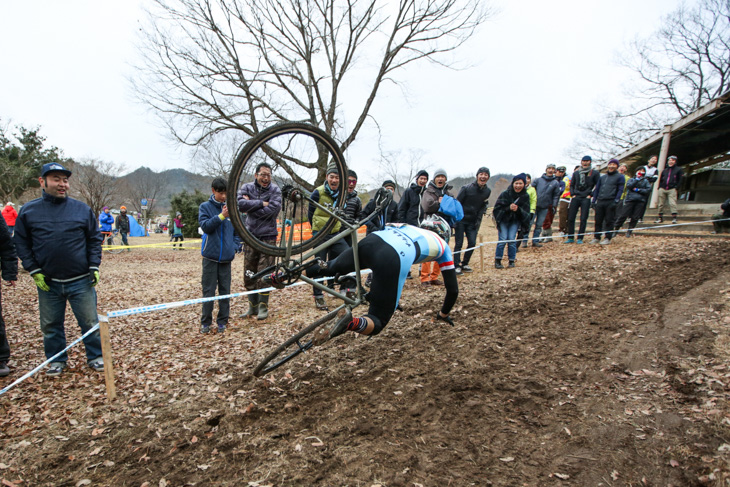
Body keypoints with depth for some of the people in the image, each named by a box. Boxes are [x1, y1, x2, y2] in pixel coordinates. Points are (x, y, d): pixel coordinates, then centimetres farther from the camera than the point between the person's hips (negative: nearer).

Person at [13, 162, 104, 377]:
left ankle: (95, 356, 22)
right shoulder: (28, 211, 2)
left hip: (81, 281, -1)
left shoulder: (82, 209, 2)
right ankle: (56, 360, 30)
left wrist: (94, 267, -3)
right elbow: (21, 244, 6)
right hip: (48, 282, 1)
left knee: (90, 322, 6)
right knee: (51, 326, 13)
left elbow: (94, 240, 6)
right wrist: (34, 271, -4)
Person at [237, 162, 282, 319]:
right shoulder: (247, 187, 6)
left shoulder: (275, 190, -1)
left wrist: (251, 206, -9)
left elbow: (273, 209, -16)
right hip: (250, 235, 3)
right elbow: (240, 204, -11)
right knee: (249, 274, 8)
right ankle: (252, 307, 21)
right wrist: (261, 203, -14)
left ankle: (263, 308, 11)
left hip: (268, 237, -3)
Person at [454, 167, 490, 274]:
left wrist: (478, 220, 1)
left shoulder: (487, 191, 5)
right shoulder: (467, 188, -11)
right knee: (459, 243, -4)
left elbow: (483, 207, 10)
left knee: (472, 243, 2)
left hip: (473, 222, 5)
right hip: (461, 220, -4)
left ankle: (464, 264, 19)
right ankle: (456, 266, 3)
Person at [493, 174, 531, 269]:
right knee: (502, 239, -10)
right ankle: (497, 261, 2)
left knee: (512, 239, -8)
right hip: (503, 220, -2)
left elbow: (526, 212, -5)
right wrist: (509, 208, -29)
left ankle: (511, 261, 8)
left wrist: (518, 209, -26)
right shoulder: (505, 193, -15)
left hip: (515, 221, 2)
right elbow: (497, 207, -14)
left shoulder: (525, 196, -6)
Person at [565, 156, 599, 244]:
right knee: (570, 218, 0)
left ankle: (580, 238, 4)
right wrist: (572, 194, 7)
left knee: (583, 219, -4)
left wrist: (591, 195, -6)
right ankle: (570, 237, 8)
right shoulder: (576, 173, 14)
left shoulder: (595, 173, 4)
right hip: (575, 198, 3)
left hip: (586, 199, -3)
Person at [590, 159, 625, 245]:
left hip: (610, 202, -4)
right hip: (600, 202, 4)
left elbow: (620, 190, -2)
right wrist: (593, 201, 9)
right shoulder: (602, 177, 20)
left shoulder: (620, 176, 6)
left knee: (609, 221, -2)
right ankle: (596, 237, 11)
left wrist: (616, 201, -13)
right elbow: (596, 189, 19)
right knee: (598, 221, 4)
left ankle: (607, 238, 4)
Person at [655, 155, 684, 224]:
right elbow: (660, 179, 25)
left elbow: (681, 180, 2)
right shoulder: (665, 170, 19)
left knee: (672, 203, -15)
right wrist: (660, 187, 10)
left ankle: (674, 218, -16)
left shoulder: (678, 170, 7)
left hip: (672, 189, -4)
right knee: (661, 204, 5)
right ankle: (660, 218, 13)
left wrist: (676, 187, -8)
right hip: (662, 189, 4)